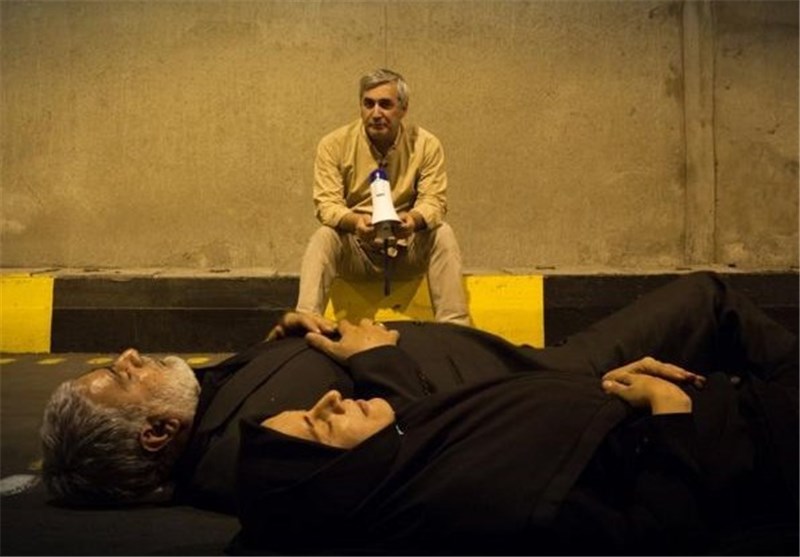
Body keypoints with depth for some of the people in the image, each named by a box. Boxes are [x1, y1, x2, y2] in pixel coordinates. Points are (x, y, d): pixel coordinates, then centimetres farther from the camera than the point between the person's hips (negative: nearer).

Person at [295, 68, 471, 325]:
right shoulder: (334, 144, -8)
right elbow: (326, 203, -13)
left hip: (408, 249, 1)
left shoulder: (426, 144, -7)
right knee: (323, 238, -29)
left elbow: (434, 200, -11)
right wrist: (354, 221, -38)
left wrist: (414, 219, -37)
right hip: (355, 249, 0)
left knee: (442, 234, -27)